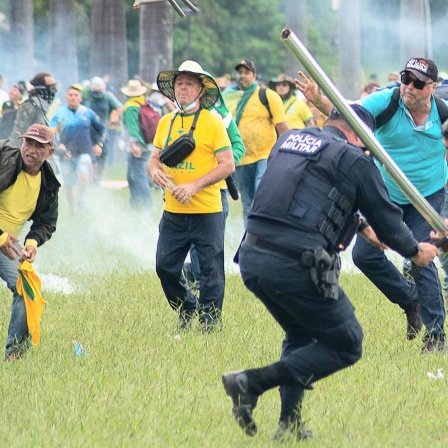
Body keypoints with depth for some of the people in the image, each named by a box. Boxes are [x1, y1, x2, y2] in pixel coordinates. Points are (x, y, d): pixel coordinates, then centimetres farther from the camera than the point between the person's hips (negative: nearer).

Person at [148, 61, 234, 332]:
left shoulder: (213, 122, -6)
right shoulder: (166, 122, 10)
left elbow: (228, 165, -10)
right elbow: (155, 158, 18)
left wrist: (194, 186, -18)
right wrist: (155, 170, -7)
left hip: (207, 210, -5)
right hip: (173, 212, 5)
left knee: (211, 270, -1)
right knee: (165, 266, 6)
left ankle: (210, 320, 9)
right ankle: (187, 311, 27)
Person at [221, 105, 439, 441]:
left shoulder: (288, 139, 20)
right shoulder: (354, 160, 0)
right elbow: (386, 215, 10)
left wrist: (360, 228, 47)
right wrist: (415, 252, 30)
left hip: (251, 258, 7)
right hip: (296, 266, -7)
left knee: (301, 335, 29)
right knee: (346, 345, 8)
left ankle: (289, 425, 18)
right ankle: (253, 382, -5)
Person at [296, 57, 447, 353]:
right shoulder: (386, 101, -18)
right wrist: (319, 99, -53)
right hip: (386, 195, 2)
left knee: (421, 260, -11)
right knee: (365, 254, 0)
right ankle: (411, 301, 25)